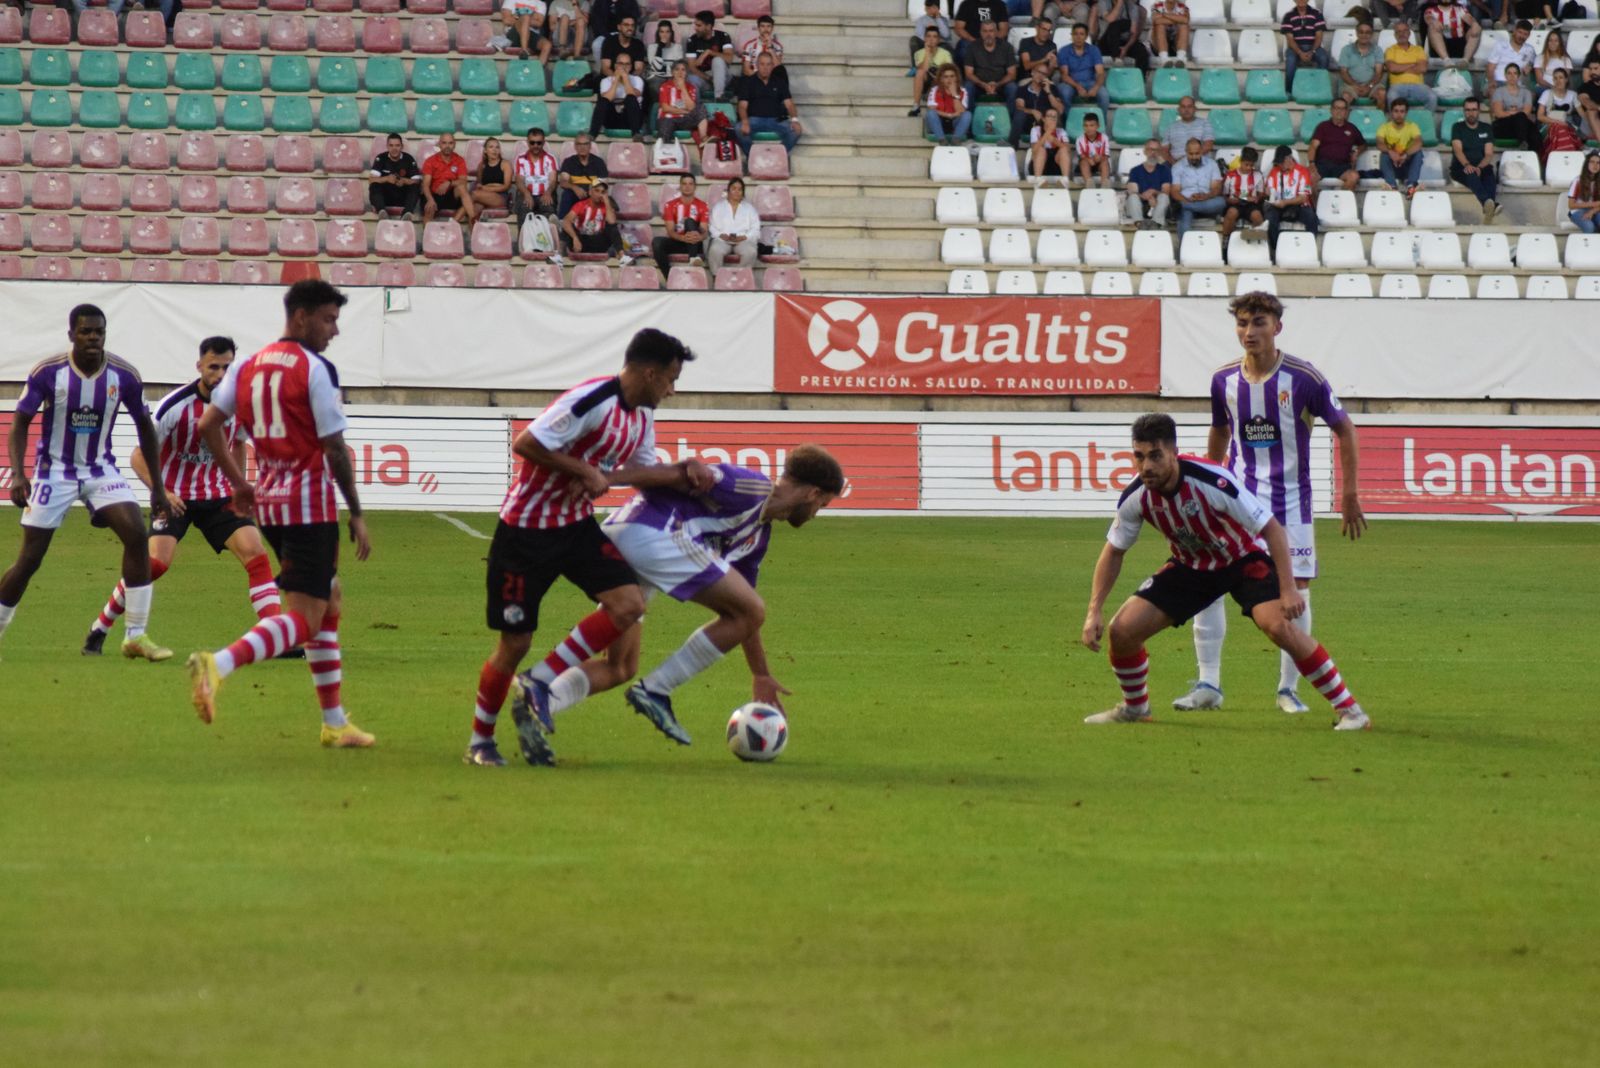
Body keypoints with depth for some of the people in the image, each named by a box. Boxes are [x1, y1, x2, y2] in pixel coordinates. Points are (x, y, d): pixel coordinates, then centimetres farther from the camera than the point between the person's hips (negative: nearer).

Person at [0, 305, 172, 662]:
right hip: (54, 470, -2)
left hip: (101, 469, 2)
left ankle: (136, 636, -11)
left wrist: (157, 487, 5)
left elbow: (145, 427, 4)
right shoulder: (47, 373, -15)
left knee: (136, 535, -18)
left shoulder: (124, 375, -9)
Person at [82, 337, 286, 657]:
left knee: (256, 554, -14)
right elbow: (140, 456, -12)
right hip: (175, 496, -4)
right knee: (156, 562, -20)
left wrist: (238, 488, 10)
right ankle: (98, 630, -4)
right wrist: (161, 493, -24)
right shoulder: (175, 405, -18)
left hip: (218, 494, 4)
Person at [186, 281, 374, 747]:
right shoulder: (315, 369, -11)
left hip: (269, 500, 8)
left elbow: (208, 425, 9)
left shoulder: (248, 366, 10)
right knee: (305, 618, -10)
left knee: (330, 604, 20)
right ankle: (218, 665, -33)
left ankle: (335, 723, 23)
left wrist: (239, 483, 18)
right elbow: (335, 449, -12)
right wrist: (356, 515, -6)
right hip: (310, 501, -8)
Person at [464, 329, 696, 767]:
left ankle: (540, 685, -3)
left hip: (577, 525, 8)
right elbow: (525, 444, -26)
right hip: (527, 529, -8)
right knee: (514, 643, -1)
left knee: (629, 604, -13)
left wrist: (682, 470, -4)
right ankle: (479, 741, 19)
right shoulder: (592, 402, -24)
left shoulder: (642, 414, 5)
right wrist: (586, 471, -22)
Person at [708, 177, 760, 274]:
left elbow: (755, 230, 7)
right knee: (715, 250, -36)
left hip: (743, 240, 0)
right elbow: (713, 228, 8)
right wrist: (722, 235, -13)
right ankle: (716, 276, -29)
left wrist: (743, 237, -11)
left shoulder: (749, 207, 17)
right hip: (722, 240, 0)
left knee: (750, 251, -36)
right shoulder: (719, 206, 17)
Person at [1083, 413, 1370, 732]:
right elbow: (1114, 551, 0)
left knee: (1280, 625, -30)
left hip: (1245, 559, -5)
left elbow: (1271, 528, -26)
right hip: (1190, 567, 5)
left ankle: (1348, 709, -18)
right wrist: (1094, 610, -7)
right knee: (1122, 630, -9)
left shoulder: (1212, 482, -33)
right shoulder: (1135, 498, -18)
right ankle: (1135, 707, 20)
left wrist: (1288, 589, -31)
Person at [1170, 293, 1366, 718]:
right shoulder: (1223, 380, 0)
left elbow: (1344, 429, -1)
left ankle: (1288, 688, 12)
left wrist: (1349, 496, -2)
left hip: (1290, 500, -3)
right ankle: (1208, 684, -2)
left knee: (1294, 590, -3)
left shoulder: (1304, 379, -10)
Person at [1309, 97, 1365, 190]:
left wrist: (1357, 153, 11)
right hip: (1322, 163, -1)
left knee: (1354, 176, -34)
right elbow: (1314, 146, 2)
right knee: (1309, 176, -36)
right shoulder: (1323, 126, 13)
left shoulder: (1351, 128, 19)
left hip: (1342, 165, 1)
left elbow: (1363, 144, 34)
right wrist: (1312, 163, -16)